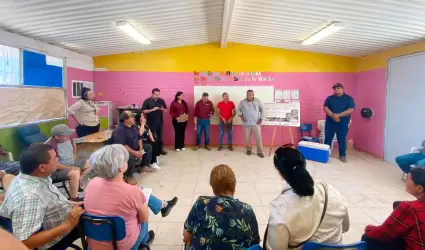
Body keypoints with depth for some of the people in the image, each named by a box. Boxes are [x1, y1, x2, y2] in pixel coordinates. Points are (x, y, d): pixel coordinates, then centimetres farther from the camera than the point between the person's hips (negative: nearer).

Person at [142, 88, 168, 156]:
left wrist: (163, 109, -12)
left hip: (160, 121, 4)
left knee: (160, 136, 12)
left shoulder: (161, 101, 5)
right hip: (151, 122, -4)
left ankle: (160, 149, 22)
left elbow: (166, 110, 11)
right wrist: (152, 109, -20)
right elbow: (144, 111, -10)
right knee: (152, 136, 4)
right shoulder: (147, 101, -6)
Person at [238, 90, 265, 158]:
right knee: (247, 138, 7)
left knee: (258, 138, -4)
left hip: (256, 123, -1)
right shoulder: (242, 102, -3)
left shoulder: (258, 101, -2)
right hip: (246, 123, 1)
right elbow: (238, 110, 8)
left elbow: (262, 110, 8)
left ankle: (260, 152, 7)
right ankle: (248, 149, 28)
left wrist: (261, 118, 0)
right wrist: (241, 115, -10)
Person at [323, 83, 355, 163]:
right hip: (330, 122, 2)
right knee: (328, 139, 7)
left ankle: (343, 155, 17)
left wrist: (338, 115, -20)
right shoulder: (329, 98, 6)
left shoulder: (349, 98, 0)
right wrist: (333, 115, -21)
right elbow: (325, 108, -5)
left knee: (342, 140, 5)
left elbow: (351, 110, -11)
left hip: (343, 123, -1)